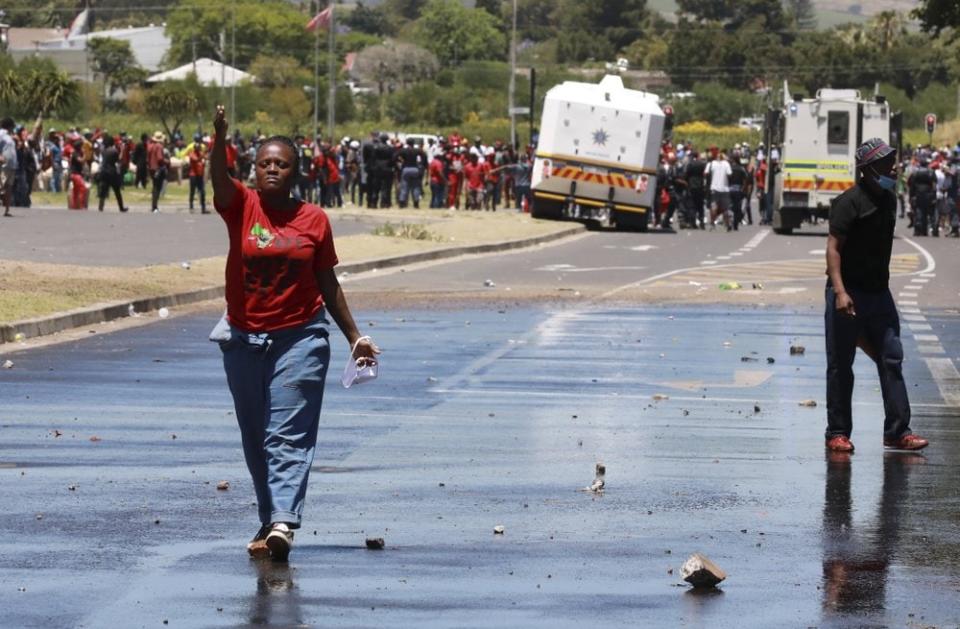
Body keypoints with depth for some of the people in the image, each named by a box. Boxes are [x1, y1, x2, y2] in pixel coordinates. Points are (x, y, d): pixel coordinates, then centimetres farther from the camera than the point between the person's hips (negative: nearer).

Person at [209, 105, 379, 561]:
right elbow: (219, 179, -23)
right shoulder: (242, 207, -1)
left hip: (300, 338, -2)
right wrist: (220, 138, -42)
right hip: (244, 339, 2)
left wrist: (354, 337, 11)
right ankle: (268, 520, 21)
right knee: (255, 438, 10)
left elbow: (328, 284, 9)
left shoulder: (314, 219, 1)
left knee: (289, 435, -11)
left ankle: (283, 522, -23)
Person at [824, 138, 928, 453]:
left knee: (892, 360, 4)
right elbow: (833, 248, -19)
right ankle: (837, 433, 9)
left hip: (878, 293, 7)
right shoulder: (850, 202, -14)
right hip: (848, 294, -7)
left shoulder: (888, 200, 11)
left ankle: (898, 431, 7)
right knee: (841, 366, 2)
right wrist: (839, 291, -29)